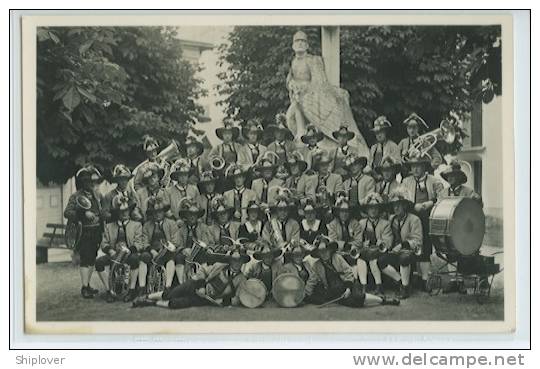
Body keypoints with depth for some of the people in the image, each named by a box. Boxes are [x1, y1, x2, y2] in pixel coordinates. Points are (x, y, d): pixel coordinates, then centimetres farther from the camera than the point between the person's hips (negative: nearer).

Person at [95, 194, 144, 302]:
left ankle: (132, 290, -27)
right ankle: (109, 291, -16)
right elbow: (104, 244, 8)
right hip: (114, 255, 2)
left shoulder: (136, 225, 14)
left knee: (134, 258, -38)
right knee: (98, 262, -26)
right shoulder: (109, 226, 19)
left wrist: (129, 250, -21)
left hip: (130, 254, -2)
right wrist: (110, 250, -16)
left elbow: (139, 244, 0)